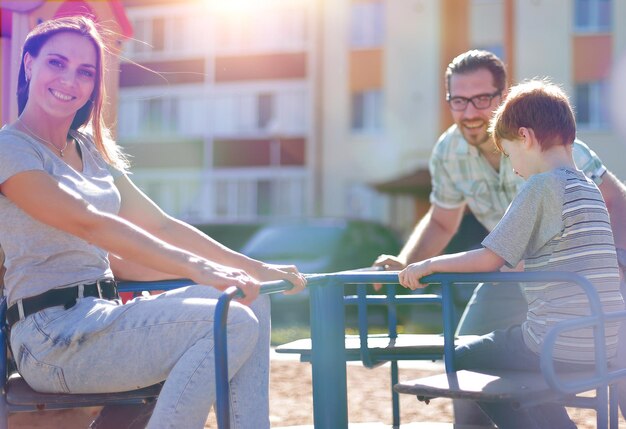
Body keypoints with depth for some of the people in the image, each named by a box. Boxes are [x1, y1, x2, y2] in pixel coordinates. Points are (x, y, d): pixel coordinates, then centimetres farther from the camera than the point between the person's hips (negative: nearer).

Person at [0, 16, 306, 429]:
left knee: (254, 302, -5)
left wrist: (256, 268, 7)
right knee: (232, 322, -23)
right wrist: (195, 267, -28)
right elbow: (88, 223, -20)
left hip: (102, 315, 8)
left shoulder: (92, 149, 17)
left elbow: (158, 224, 15)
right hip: (53, 337, -8)